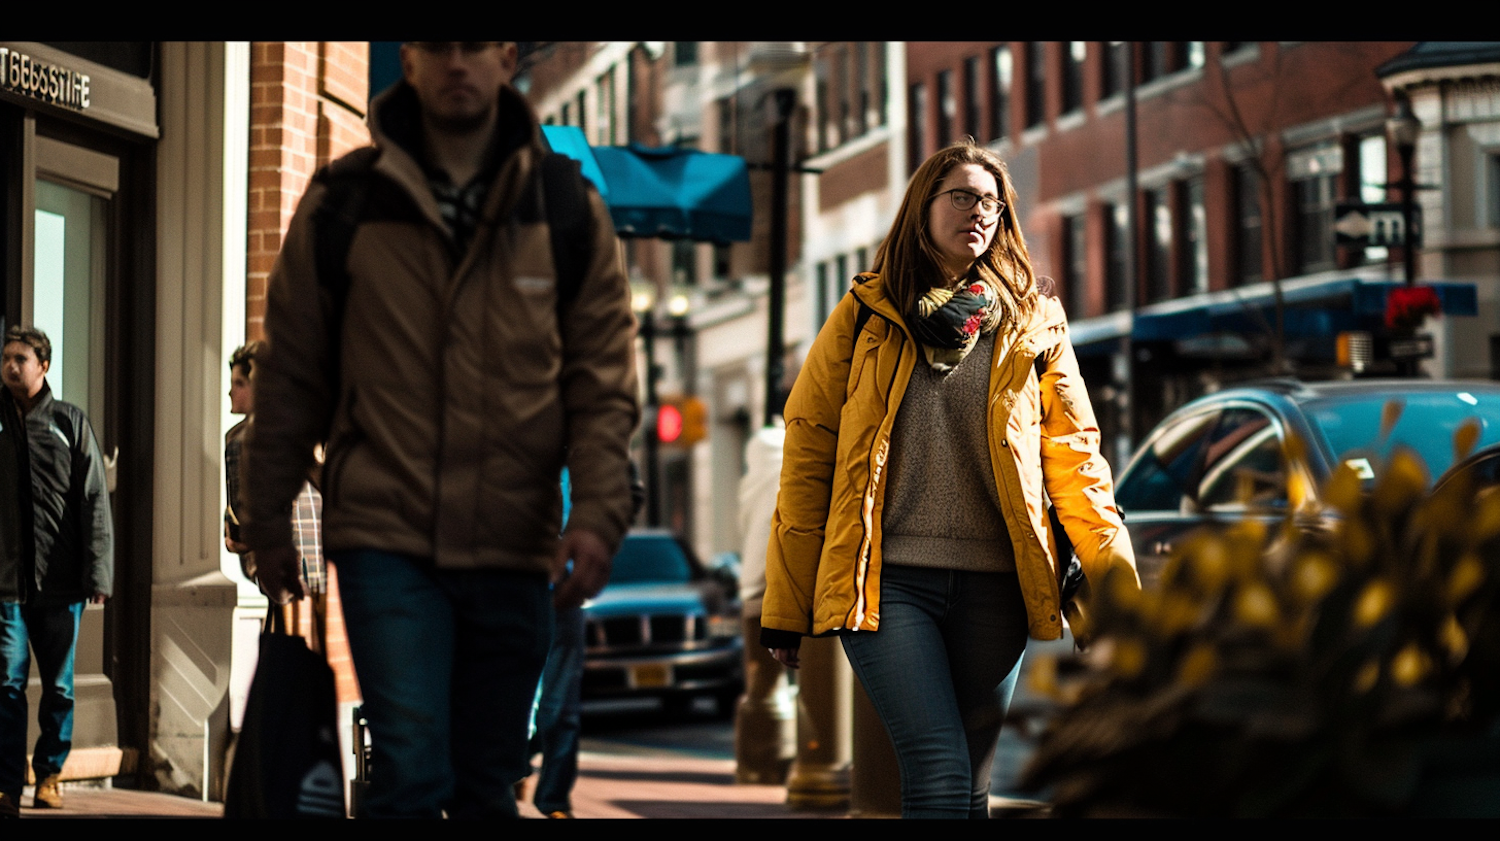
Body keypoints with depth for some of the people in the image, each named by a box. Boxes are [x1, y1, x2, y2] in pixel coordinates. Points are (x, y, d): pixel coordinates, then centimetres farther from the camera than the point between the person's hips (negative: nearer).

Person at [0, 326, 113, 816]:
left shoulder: (70, 422, 8)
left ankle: (49, 775, 19)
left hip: (60, 580, 0)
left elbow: (94, 501, 5)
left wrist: (98, 573, -3)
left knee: (58, 685, 6)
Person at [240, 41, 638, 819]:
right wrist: (266, 522, 7)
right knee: (412, 770, -13)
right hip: (384, 538, -2)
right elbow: (290, 377, 7)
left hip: (512, 549, 2)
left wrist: (598, 513, -10)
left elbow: (603, 384, 3)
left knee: (489, 785, 12)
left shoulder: (571, 214, 4)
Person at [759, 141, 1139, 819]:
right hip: (888, 580, -2)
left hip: (992, 586, 2)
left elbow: (1072, 457, 10)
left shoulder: (1034, 326, 12)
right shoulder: (866, 316, 7)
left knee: (969, 786, 7)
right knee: (938, 777, -17)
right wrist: (786, 605, 1)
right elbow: (808, 452, 5)